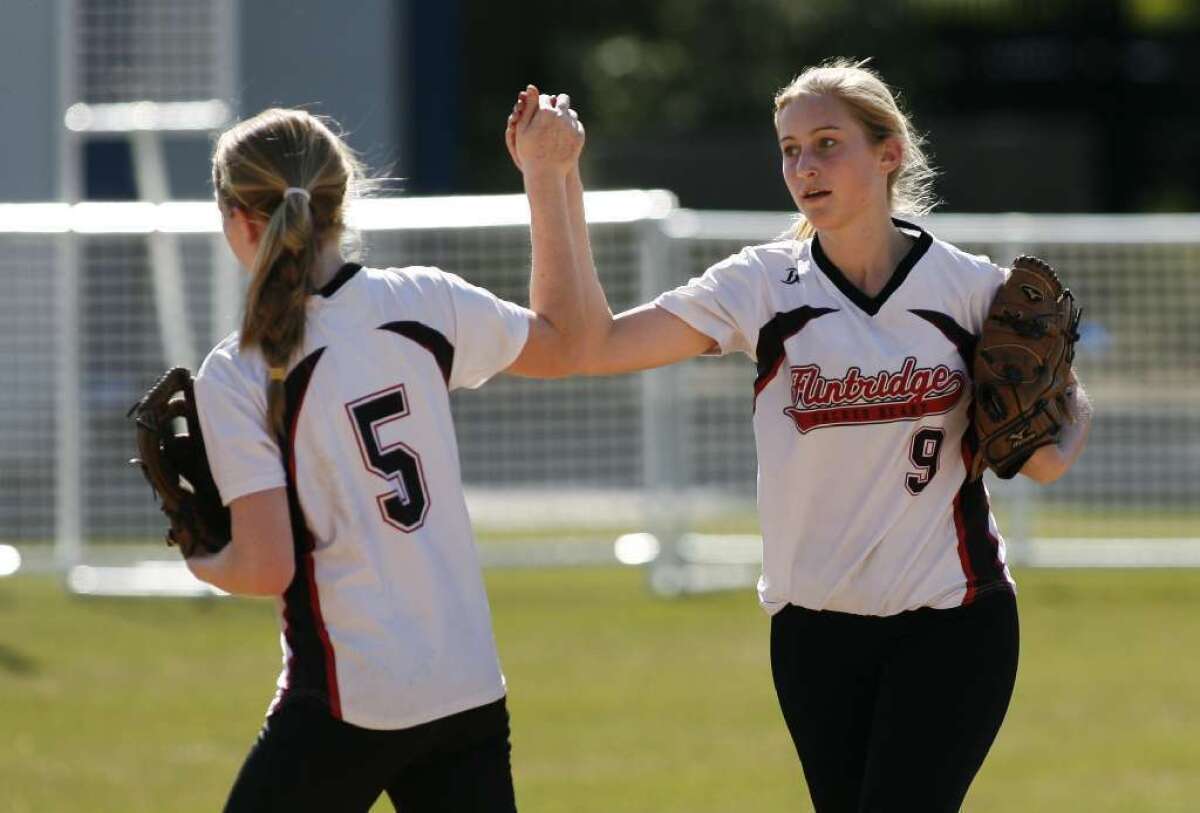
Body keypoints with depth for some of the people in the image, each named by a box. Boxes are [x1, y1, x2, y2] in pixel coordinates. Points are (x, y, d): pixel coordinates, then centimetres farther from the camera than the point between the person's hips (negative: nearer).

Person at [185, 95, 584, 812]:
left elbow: (268, 568, -15)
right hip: (471, 691, 4)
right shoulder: (424, 303, 0)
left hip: (346, 708, -4)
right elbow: (559, 343, 21)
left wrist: (201, 563, 8)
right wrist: (547, 176, 26)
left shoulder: (236, 377, -11)